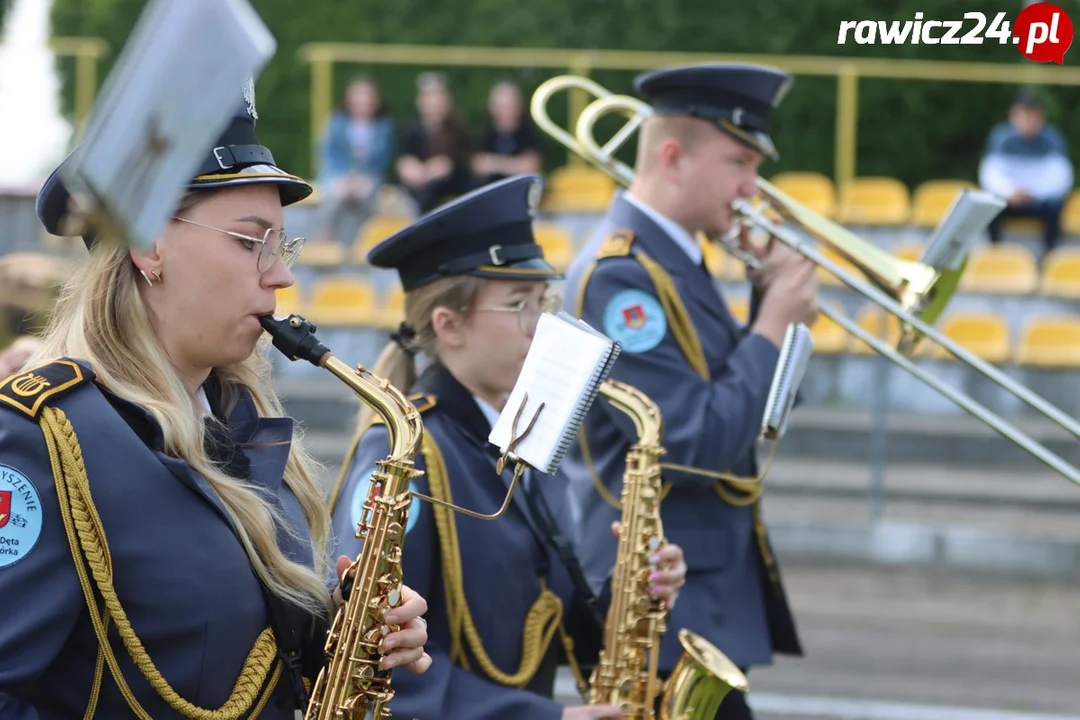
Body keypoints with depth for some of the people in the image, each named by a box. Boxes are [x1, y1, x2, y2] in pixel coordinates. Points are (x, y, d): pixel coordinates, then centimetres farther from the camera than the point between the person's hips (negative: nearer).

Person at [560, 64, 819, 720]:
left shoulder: (676, 263, 12)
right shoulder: (620, 277, -18)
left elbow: (754, 411, 17)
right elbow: (696, 450, -23)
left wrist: (776, 300, 2)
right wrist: (775, 325, -14)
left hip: (707, 595, 10)